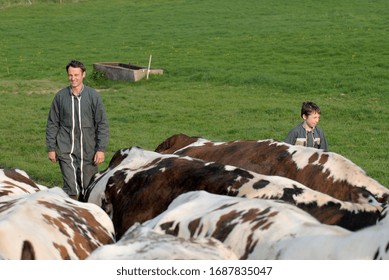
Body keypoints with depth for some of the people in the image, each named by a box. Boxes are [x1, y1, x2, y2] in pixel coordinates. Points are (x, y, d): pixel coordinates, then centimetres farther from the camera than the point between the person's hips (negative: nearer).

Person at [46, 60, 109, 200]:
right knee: (71, 188, -10)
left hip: (88, 151, 0)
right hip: (66, 151, 0)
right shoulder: (60, 96, 1)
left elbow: (102, 124, 0)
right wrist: (51, 148, 6)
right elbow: (52, 124, 8)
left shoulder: (93, 96, -2)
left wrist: (101, 149, -5)